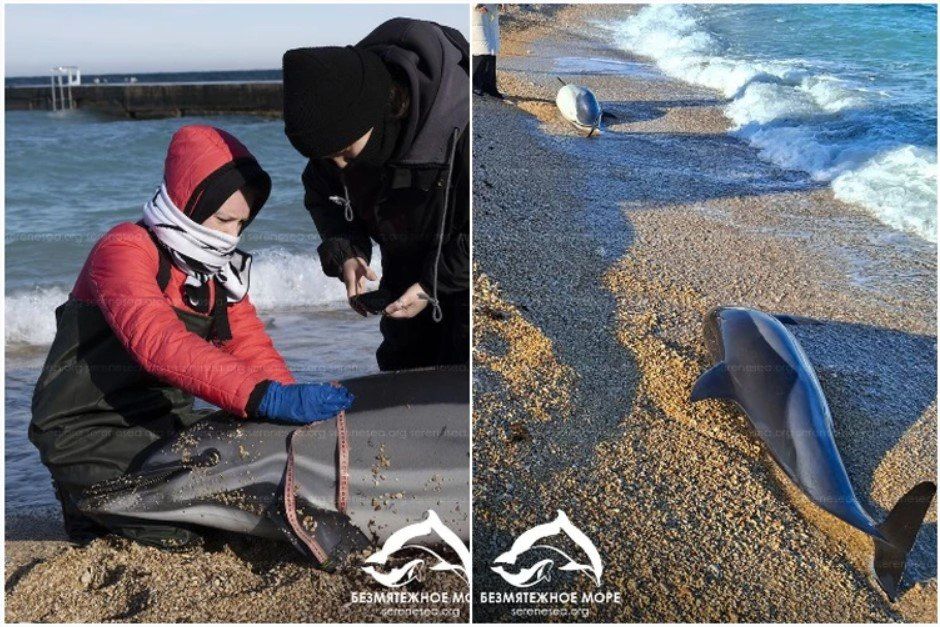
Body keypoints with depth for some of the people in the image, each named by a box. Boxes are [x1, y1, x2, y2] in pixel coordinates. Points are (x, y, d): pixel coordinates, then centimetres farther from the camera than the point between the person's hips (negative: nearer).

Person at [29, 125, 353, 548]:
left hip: (165, 424, 8)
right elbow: (161, 344, -37)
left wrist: (297, 406, -21)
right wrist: (267, 398, -48)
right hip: (90, 436, -7)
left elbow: (253, 350, -2)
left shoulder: (220, 269, 7)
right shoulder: (125, 250, -20)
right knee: (180, 529, -23)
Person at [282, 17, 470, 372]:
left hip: (467, 276, -6)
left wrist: (434, 285, -24)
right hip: (406, 274, 6)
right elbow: (322, 195, 3)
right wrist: (344, 252, -15)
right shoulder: (342, 123, -16)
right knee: (400, 365, 15)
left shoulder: (461, 132, -35)